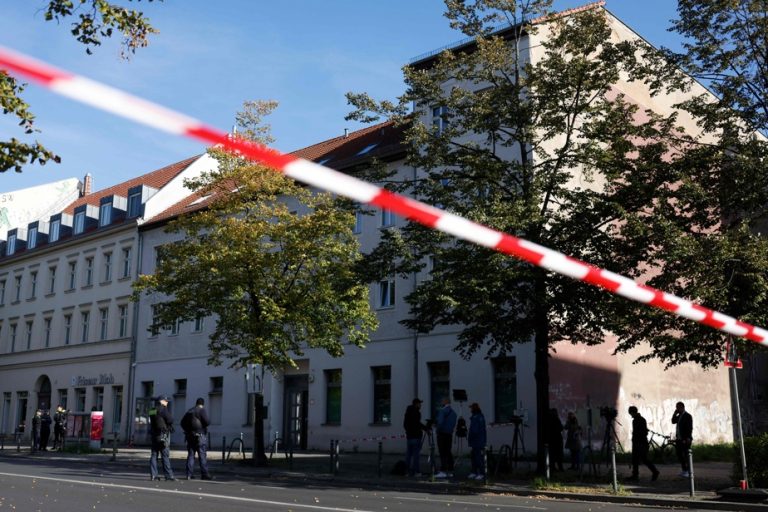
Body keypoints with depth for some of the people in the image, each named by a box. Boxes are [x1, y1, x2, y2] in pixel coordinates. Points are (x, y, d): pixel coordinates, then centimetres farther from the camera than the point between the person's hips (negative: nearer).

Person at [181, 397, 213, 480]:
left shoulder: (189, 411, 14)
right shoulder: (202, 410, -8)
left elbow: (183, 422, 17)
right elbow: (207, 422, -18)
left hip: (190, 435, 6)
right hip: (200, 435, -6)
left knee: (190, 455, 9)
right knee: (202, 455, -4)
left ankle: (189, 474, 7)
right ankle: (204, 474, -6)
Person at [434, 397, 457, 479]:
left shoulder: (442, 411, -11)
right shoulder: (453, 412, 15)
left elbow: (440, 422, -21)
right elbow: (454, 424, 16)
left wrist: (437, 428, -6)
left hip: (442, 433, -8)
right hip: (449, 434, 8)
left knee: (443, 453, -8)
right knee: (448, 452, 11)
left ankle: (443, 471, -11)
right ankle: (450, 471, 12)